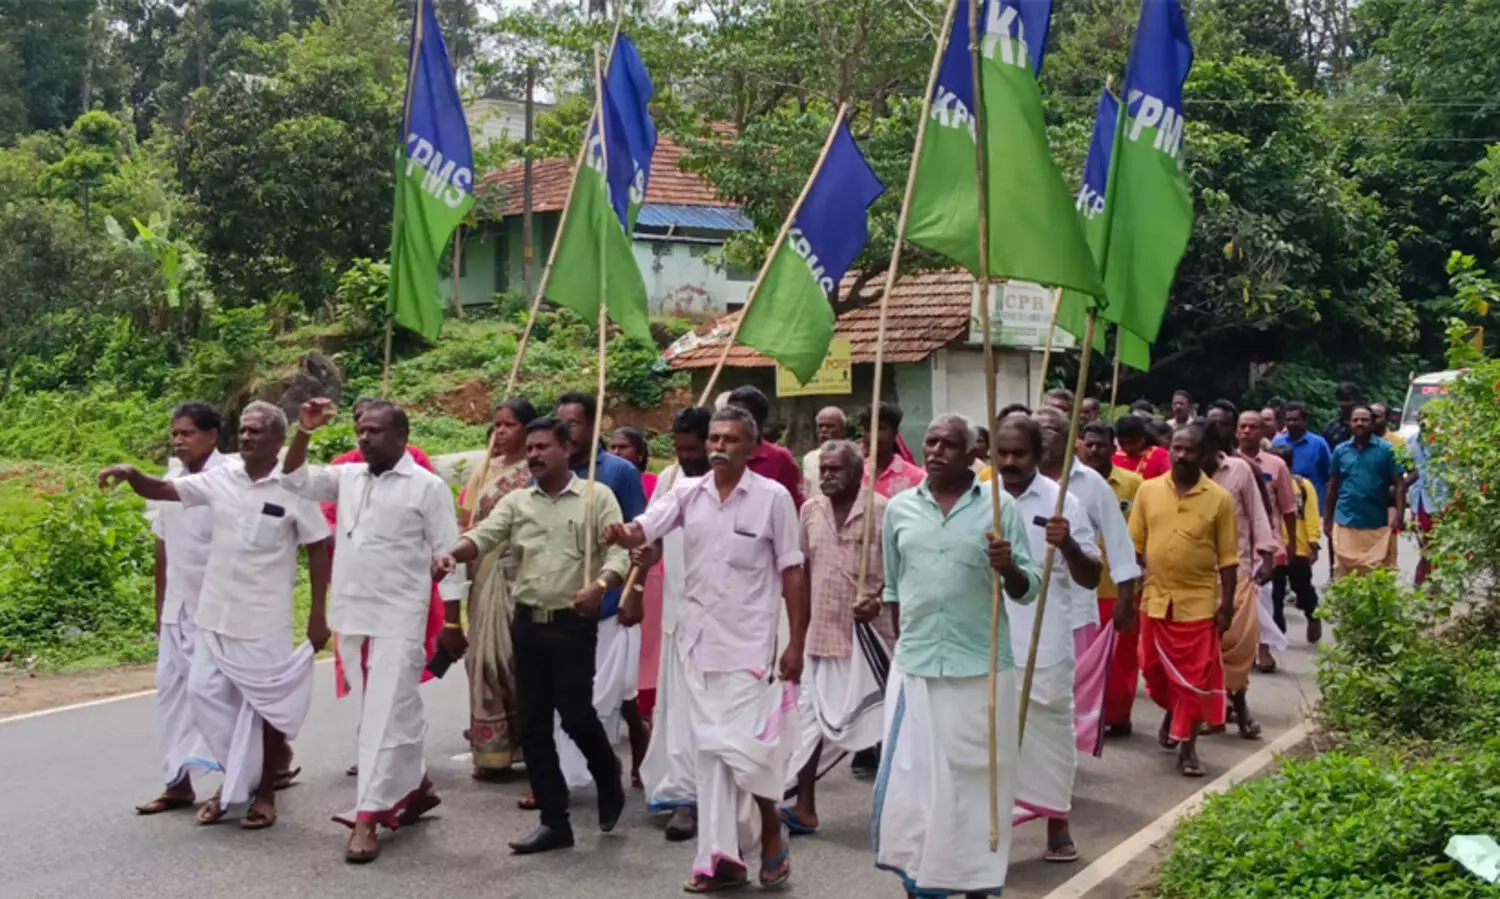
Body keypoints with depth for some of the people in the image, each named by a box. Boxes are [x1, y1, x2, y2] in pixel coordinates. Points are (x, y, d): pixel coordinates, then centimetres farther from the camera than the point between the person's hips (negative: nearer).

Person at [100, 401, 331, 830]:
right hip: (215, 615, 5)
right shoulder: (219, 478, 2)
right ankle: (234, 780, 26)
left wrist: (318, 614, -7)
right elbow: (163, 490, 1)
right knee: (206, 695, 9)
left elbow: (318, 550, -5)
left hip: (265, 621, -5)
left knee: (266, 703, 5)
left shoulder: (293, 488, -9)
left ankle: (265, 792, 19)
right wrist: (131, 474, -22)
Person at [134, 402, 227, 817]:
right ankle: (178, 782, 15)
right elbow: (163, 546, 15)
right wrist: (160, 606, 15)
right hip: (177, 608, 7)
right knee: (171, 688, 8)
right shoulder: (171, 481, 9)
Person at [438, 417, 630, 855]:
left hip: (573, 622, -5)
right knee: (532, 724, 5)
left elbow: (619, 551, -10)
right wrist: (452, 555, -22)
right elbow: (483, 536, -1)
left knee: (576, 715, -7)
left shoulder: (597, 496, -2)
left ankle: (609, 785, 24)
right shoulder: (516, 501, 11)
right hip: (528, 622, 5)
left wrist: (600, 585, -29)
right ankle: (555, 821, 13)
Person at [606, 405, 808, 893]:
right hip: (698, 637, 4)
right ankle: (722, 856, 16)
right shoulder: (688, 493, 3)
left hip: (748, 641, -4)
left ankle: (771, 832, 18)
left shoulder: (773, 497, -6)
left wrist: (796, 644, -6)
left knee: (738, 745, -8)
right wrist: (620, 533, -33)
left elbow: (792, 572, -4)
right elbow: (642, 530, -8)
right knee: (711, 747, 8)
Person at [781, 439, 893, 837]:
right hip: (821, 630, 5)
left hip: (867, 630, -5)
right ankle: (804, 807, 11)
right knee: (812, 715, 6)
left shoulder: (880, 509, -10)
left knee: (881, 713, 6)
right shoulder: (810, 510, 6)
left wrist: (879, 601, -24)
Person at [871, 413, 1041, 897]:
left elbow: (1029, 588, -4)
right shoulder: (899, 508, 6)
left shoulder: (1000, 506, -3)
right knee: (910, 777, 5)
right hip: (914, 666, 2)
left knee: (976, 776, 8)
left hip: (981, 667, -2)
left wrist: (1008, 569, -23)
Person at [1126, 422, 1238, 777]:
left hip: (1198, 603, -2)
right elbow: (1135, 545, 5)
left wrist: (1227, 604, -6)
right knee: (1156, 669, 15)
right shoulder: (1148, 490, 1)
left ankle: (1188, 746, 13)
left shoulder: (1219, 498, -5)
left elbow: (1228, 557, -2)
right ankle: (1171, 712, 44)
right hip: (1155, 599, 3)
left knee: (1195, 676, 1)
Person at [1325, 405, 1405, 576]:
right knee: (1343, 574, 2)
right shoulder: (1340, 450, 8)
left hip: (1378, 525, -2)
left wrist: (1399, 516, -11)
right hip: (1345, 524, 2)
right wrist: (1327, 518, 15)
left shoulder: (1386, 449, 0)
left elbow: (1399, 484, -1)